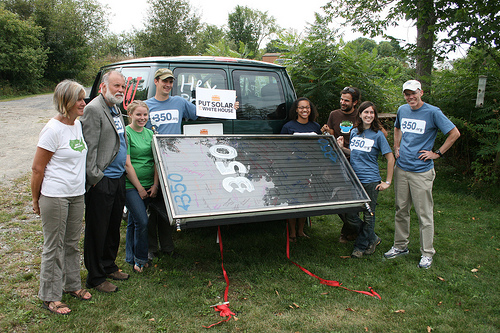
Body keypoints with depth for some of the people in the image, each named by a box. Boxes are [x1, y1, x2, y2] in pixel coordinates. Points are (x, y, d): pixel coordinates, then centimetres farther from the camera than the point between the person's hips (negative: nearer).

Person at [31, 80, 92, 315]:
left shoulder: (77, 124, 7)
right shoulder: (53, 129, -17)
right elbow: (37, 168, -12)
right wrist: (36, 200, -5)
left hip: (77, 195, 7)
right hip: (55, 197, -7)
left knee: (72, 243, 18)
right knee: (54, 247, 5)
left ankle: (72, 284, 35)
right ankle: (50, 297, 19)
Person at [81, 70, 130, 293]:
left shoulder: (116, 109, 16)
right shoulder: (93, 109, -14)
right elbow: (89, 147, -18)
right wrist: (94, 177, -18)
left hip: (118, 177, 9)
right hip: (101, 182, -9)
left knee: (114, 226, 19)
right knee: (97, 230, 3)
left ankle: (109, 266, 35)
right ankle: (96, 278, 15)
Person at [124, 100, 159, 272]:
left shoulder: (149, 133, 11)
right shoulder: (126, 133, -8)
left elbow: (155, 161, 10)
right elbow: (127, 164, -12)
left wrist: (155, 185, 1)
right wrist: (139, 188, -11)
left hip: (148, 186, 6)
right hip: (131, 185, -6)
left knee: (134, 222, 14)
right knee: (142, 221, -11)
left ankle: (131, 258, 26)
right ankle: (140, 259, 6)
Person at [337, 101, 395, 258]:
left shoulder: (378, 135, -5)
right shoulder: (354, 132, 9)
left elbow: (390, 158, -3)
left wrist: (387, 182, -6)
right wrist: (342, 147, 1)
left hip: (371, 181, -5)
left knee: (368, 216, 4)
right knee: (349, 214, 2)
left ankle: (361, 246, 21)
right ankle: (372, 238, 23)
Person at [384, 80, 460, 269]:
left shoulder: (433, 112, -8)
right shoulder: (402, 110, 9)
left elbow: (455, 133, -5)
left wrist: (437, 153, -7)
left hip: (421, 171, -5)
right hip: (401, 168, 5)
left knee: (424, 214, 1)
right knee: (401, 210, 12)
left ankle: (427, 253, 13)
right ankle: (400, 246, 26)